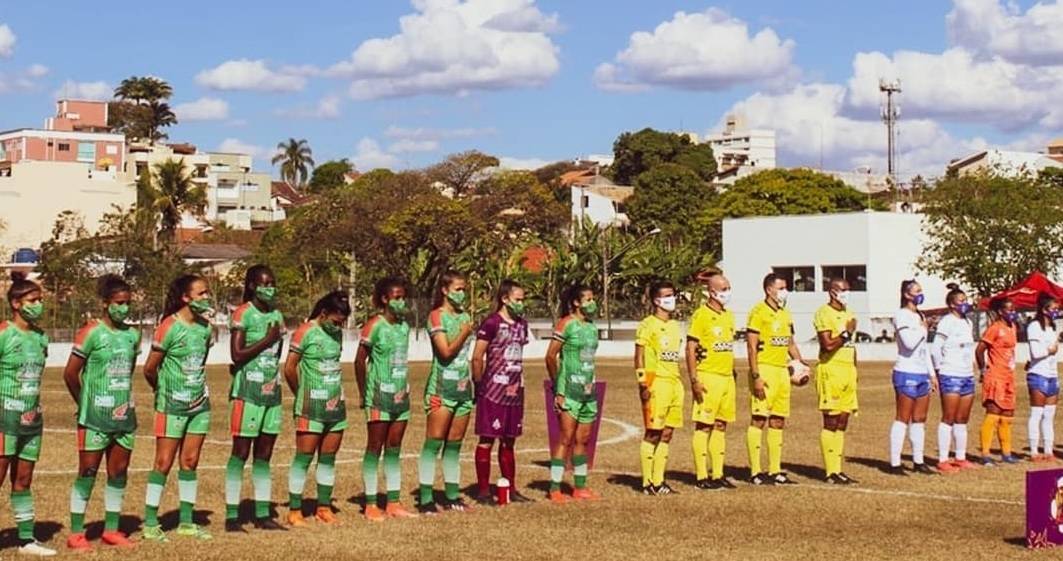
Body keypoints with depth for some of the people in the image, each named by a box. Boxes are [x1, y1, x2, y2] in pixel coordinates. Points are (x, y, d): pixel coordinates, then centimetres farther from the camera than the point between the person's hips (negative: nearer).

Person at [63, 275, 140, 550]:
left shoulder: (133, 335, 7)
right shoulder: (91, 332, -9)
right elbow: (70, 374, -7)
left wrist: (122, 398, 12)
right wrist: (85, 403, 3)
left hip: (124, 414, 6)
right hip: (95, 417, -5)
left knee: (118, 473, 8)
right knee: (87, 472, -2)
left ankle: (111, 530, 18)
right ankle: (76, 533, 4)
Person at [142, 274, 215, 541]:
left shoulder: (205, 327, 4)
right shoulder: (169, 327, -16)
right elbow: (149, 369, -10)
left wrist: (197, 387, 9)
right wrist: (162, 390, 5)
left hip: (199, 403, 6)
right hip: (172, 406, -6)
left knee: (190, 462, 9)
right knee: (164, 462, -1)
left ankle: (186, 522, 16)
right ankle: (150, 523, 5)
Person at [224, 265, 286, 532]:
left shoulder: (277, 316, 13)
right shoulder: (243, 314, -7)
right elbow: (237, 354, -15)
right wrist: (266, 340, -13)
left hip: (272, 391, 7)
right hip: (248, 391, -7)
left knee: (264, 454, 9)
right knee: (241, 452, -4)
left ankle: (262, 514, 13)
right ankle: (232, 516, 0)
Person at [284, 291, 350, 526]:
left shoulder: (337, 333, 11)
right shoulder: (305, 332, -9)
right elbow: (289, 368, -7)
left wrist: (339, 391, 8)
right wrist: (300, 394, 3)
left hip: (336, 404, 6)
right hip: (311, 407, -6)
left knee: (328, 457, 9)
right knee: (304, 456, -4)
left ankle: (324, 507, 16)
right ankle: (294, 511, 0)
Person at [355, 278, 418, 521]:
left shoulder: (404, 326, 9)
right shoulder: (374, 325, -10)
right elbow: (360, 360, -7)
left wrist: (405, 389, 11)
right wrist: (364, 394, -5)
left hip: (400, 395, 6)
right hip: (380, 395, -6)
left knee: (394, 449, 9)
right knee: (374, 447, -1)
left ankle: (393, 503, 14)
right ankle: (371, 505, 3)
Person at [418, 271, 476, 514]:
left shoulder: (465, 316, 14)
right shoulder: (437, 316, -6)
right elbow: (446, 352, -14)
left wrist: (472, 382, 16)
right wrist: (464, 333, -21)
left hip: (463, 387, 7)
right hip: (441, 388, -7)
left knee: (454, 445, 9)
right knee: (434, 442, -7)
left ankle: (452, 496, 14)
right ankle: (426, 499, -7)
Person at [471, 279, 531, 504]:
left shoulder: (521, 324, 12)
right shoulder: (491, 323, -11)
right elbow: (477, 358, -10)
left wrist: (519, 383, 14)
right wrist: (479, 385, -6)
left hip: (514, 391, 7)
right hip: (493, 391, -7)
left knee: (509, 442, 13)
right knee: (487, 440, -1)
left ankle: (511, 489, 19)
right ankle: (483, 491, 4)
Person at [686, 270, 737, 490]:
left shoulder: (728, 316, 13)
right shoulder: (702, 315, -10)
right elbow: (690, 349, -11)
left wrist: (733, 373, 19)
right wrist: (694, 380, -16)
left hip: (727, 378, 7)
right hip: (708, 378, -7)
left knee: (721, 426, 10)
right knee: (704, 426, -3)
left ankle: (718, 474, 16)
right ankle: (702, 476, 1)